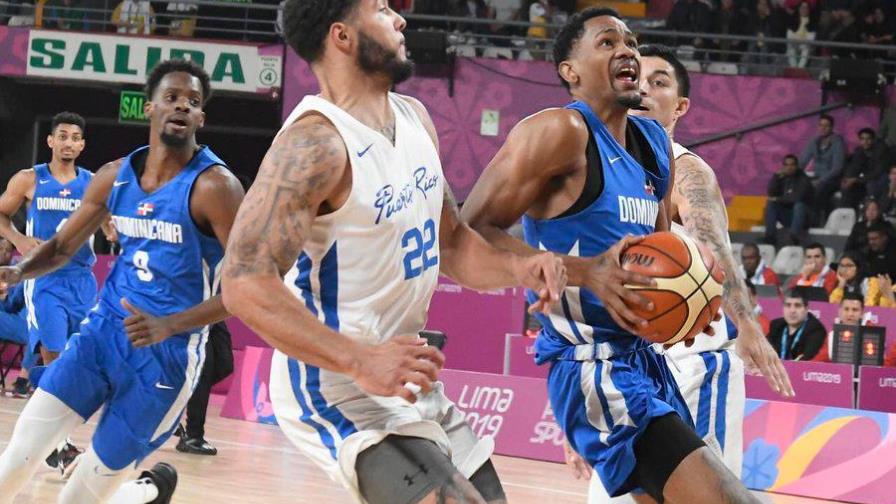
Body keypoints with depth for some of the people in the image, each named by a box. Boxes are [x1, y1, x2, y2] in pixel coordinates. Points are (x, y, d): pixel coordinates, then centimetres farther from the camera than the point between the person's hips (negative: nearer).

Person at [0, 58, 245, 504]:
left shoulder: (213, 186, -15)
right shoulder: (115, 176, 3)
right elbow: (63, 246, 15)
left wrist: (170, 325, -28)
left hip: (167, 350, -5)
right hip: (105, 328, 5)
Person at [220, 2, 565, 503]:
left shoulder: (415, 118, 6)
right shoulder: (316, 142, -21)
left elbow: (451, 241, 17)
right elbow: (245, 282, -29)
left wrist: (517, 268, -4)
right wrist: (360, 361, -37)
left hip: (409, 379, 9)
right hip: (337, 386, -9)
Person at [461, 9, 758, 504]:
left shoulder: (656, 142, 14)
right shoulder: (561, 130, -12)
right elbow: (474, 231, -18)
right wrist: (585, 272, -27)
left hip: (644, 360, 10)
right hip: (595, 368, -10)